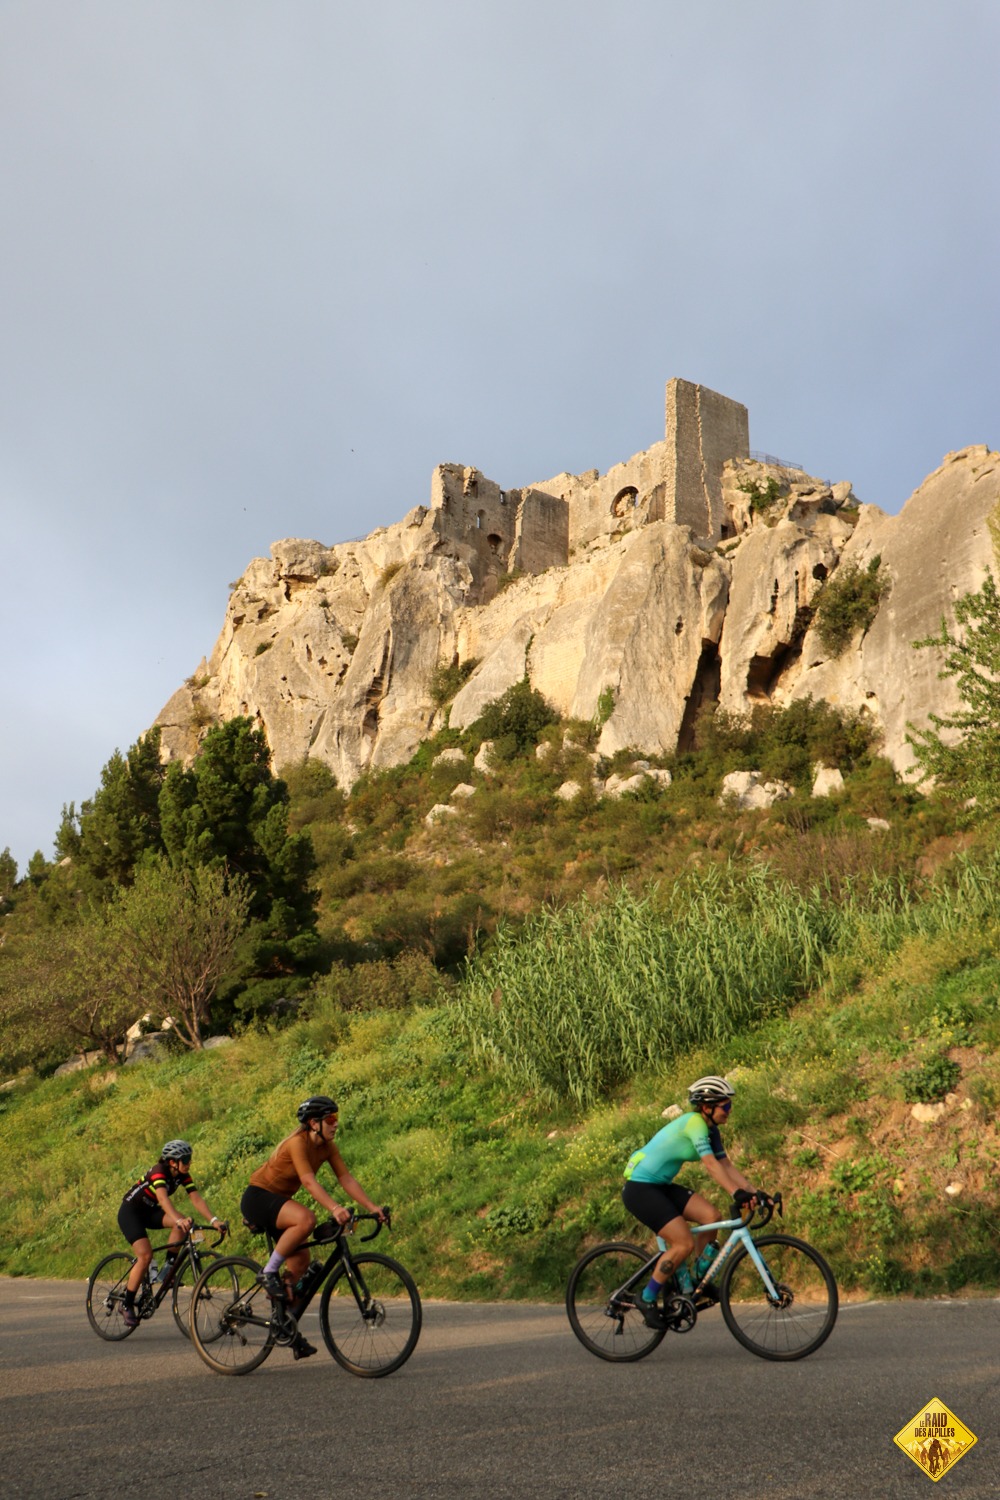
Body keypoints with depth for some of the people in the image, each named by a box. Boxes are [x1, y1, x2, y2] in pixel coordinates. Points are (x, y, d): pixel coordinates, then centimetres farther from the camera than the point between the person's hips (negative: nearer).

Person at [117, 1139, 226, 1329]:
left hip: (149, 1211, 6)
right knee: (145, 1255, -22)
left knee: (183, 1223, -21)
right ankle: (127, 1305, -8)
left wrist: (214, 1220, -30)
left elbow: (197, 1199, -15)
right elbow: (163, 1198, -44)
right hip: (130, 1212, -6)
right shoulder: (158, 1171, -28)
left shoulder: (182, 1175, -8)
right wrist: (179, 1219, -60)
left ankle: (168, 1268, -8)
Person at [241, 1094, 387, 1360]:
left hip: (278, 1201, 8)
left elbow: (346, 1179, -7)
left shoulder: (327, 1147, -2)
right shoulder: (298, 1143, -25)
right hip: (258, 1198, -8)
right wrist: (335, 1208, -47)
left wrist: (372, 1207, -17)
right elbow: (309, 1181, -35)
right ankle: (269, 1272, -17)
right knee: (306, 1218, -33)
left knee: (300, 1259, 1)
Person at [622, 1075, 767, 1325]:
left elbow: (726, 1166, 6)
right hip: (639, 1188, -9)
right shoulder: (694, 1122, -20)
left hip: (661, 1186, 9)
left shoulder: (711, 1130, 8)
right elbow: (710, 1165, -29)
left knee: (711, 1216, -9)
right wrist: (736, 1193, -36)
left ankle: (697, 1280, 8)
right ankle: (648, 1299, 0)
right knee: (684, 1243, -16)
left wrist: (753, 1191, -6)